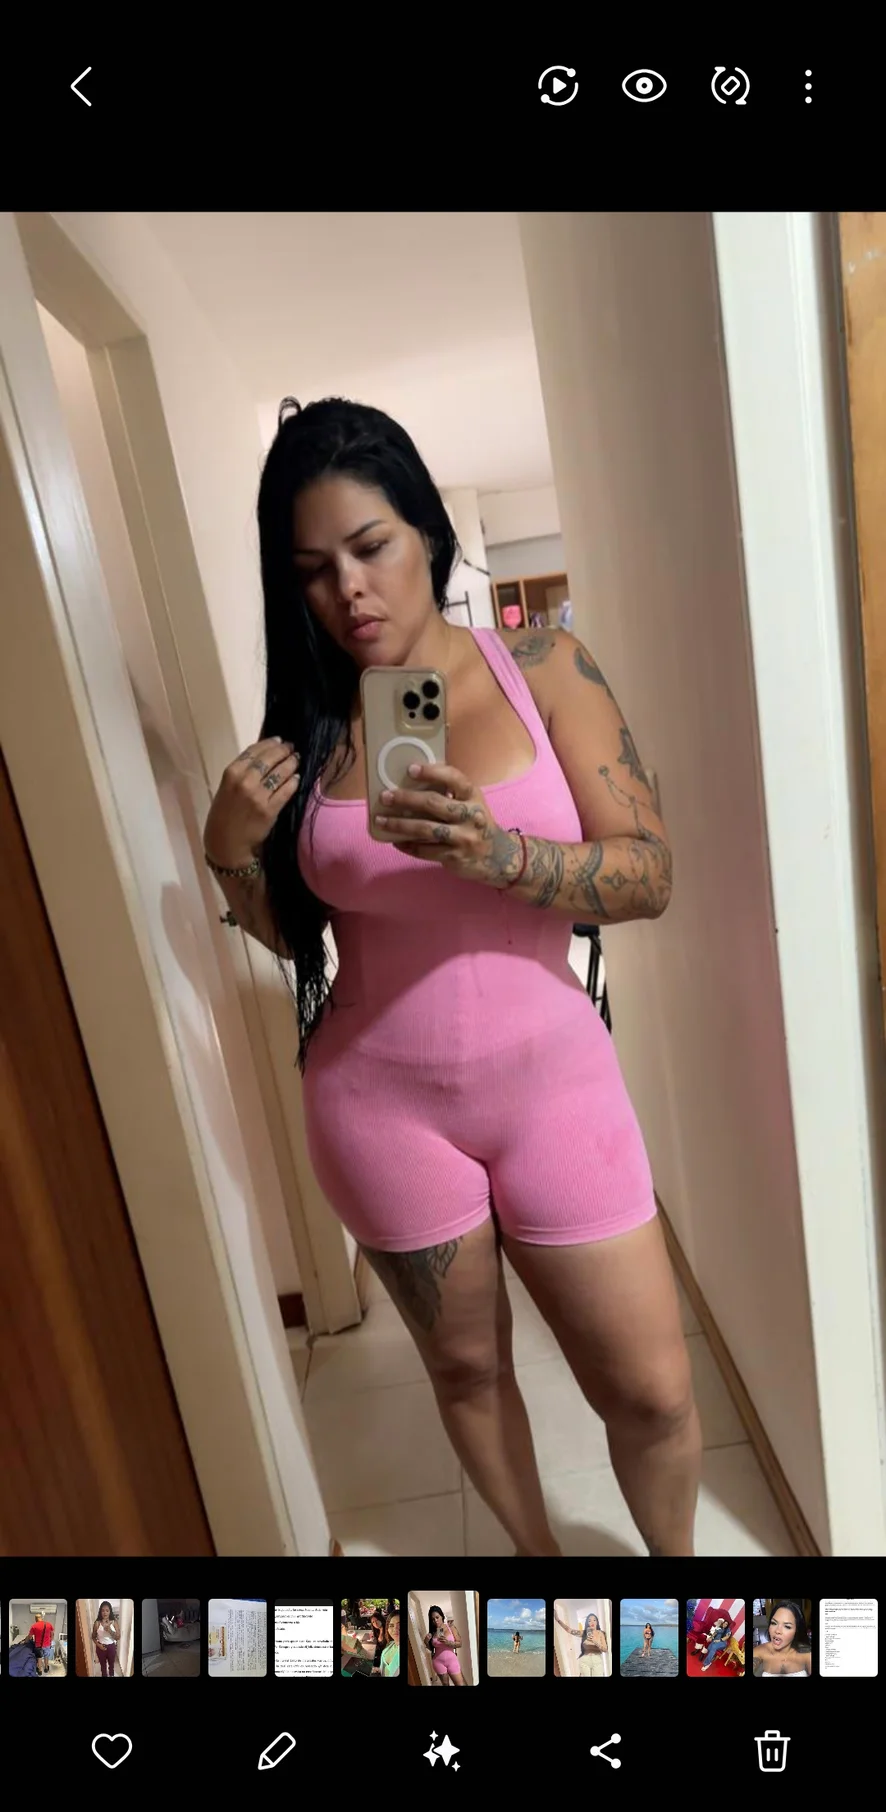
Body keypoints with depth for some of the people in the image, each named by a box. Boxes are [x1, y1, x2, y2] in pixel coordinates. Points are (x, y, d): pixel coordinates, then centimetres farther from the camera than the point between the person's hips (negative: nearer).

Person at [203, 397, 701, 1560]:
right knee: (467, 1367, 20)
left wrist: (496, 854, -28)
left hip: (549, 1075, -1)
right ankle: (541, 1554, 51)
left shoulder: (544, 669, -5)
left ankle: (675, 1561, 45)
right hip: (380, 1100, 1)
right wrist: (232, 849, -14)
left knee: (652, 1391, 9)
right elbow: (288, 935, 6)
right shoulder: (306, 721, -2)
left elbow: (650, 874, -11)